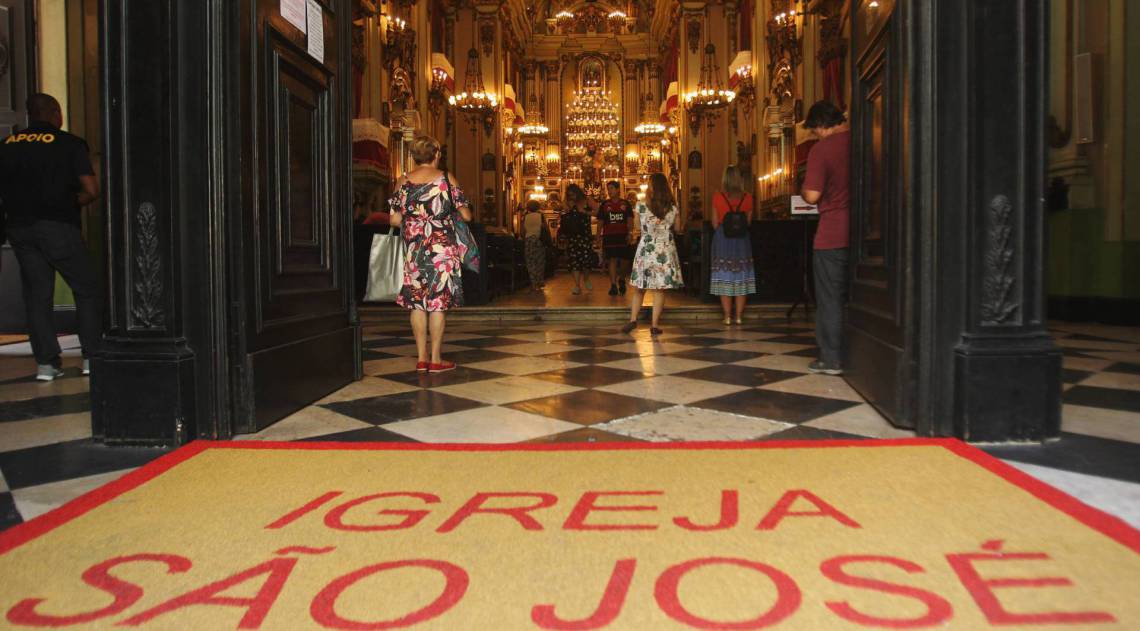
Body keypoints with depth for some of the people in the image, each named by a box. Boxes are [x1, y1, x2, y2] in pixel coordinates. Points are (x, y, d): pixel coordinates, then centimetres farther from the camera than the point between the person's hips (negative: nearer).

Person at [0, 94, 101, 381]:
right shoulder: (70, 144, -3)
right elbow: (92, 190, -9)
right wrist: (70, 204, 7)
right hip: (58, 227, -4)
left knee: (37, 294, 8)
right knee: (87, 290, 6)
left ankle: (46, 362, 7)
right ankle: (92, 357, 3)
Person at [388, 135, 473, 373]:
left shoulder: (404, 181, 4)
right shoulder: (446, 179, -2)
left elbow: (395, 220, 3)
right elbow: (466, 215, -1)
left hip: (414, 250, 2)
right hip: (442, 248, -2)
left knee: (417, 303, 9)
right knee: (438, 303, 1)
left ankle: (421, 358, 12)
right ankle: (435, 360, 5)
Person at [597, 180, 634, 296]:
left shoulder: (625, 204, 6)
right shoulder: (605, 204, 7)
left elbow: (630, 221, 3)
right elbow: (600, 222, 9)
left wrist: (629, 234, -9)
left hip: (623, 236, 1)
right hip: (609, 236, -1)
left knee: (624, 260, 4)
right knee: (612, 260, -7)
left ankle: (621, 278, 32)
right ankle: (613, 286, -6)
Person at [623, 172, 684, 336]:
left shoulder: (641, 206, -8)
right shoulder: (672, 208, -5)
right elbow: (677, 229, 8)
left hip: (646, 248, 0)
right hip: (665, 250, 0)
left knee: (639, 287, 12)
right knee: (660, 289, 4)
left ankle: (633, 319, 11)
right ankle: (655, 324, 5)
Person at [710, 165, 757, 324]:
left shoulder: (717, 198, -6)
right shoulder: (747, 198, -3)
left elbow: (715, 224, 0)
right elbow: (748, 222, 5)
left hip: (722, 239, -1)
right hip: (742, 240, 1)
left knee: (724, 277, 5)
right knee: (741, 278, 8)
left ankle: (727, 317, 4)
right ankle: (739, 316, 9)